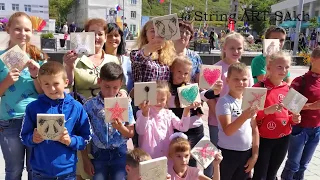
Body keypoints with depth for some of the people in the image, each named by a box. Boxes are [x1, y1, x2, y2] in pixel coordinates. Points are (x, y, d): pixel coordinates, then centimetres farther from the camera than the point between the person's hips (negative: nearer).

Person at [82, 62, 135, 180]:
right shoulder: (90, 105, -6)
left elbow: (131, 134, 1)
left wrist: (120, 127, -19)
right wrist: (85, 159, -1)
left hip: (119, 152, 0)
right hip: (98, 153, 0)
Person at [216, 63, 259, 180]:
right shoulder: (224, 101, -14)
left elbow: (254, 129, 8)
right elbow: (227, 131, -23)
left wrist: (255, 154, 6)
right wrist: (244, 116, -37)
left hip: (247, 152, 5)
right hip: (228, 153, -5)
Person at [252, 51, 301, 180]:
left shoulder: (288, 89, 3)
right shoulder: (258, 88, -13)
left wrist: (294, 119, -4)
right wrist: (266, 111, -29)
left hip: (283, 139, 5)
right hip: (263, 139, -5)